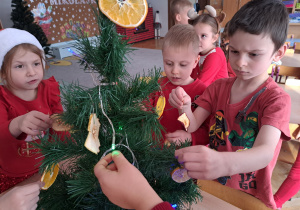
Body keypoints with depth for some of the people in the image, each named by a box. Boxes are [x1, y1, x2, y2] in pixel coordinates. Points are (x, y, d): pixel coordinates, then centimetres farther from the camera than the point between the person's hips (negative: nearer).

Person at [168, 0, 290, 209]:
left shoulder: (277, 99, -15)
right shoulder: (219, 87, -1)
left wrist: (223, 163, -48)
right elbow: (193, 125, -6)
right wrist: (185, 107, -27)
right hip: (210, 184, 3)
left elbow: (265, 153, -29)